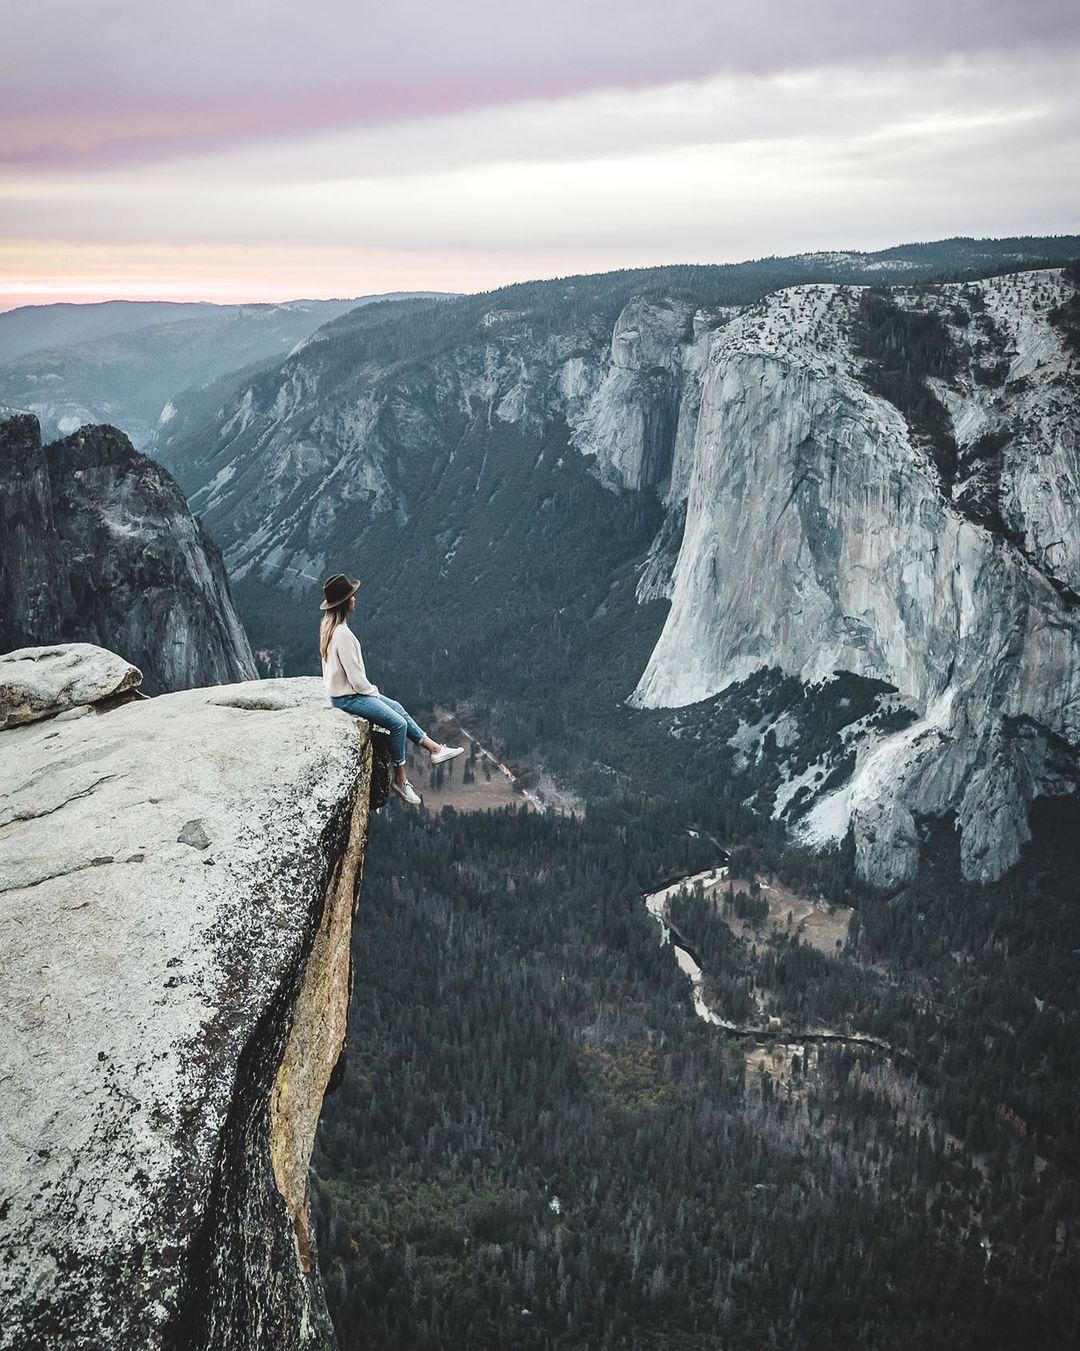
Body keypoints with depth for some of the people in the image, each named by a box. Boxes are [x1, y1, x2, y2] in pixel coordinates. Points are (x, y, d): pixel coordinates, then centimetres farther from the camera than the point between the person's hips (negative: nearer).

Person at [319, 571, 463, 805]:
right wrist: (373, 692, -5)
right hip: (348, 697, -10)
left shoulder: (329, 625, 4)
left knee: (397, 708, 16)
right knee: (398, 723, -8)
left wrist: (371, 689, 12)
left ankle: (435, 749, 22)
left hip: (347, 691, 10)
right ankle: (399, 779, 5)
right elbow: (356, 678, -23)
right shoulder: (343, 634, -27)